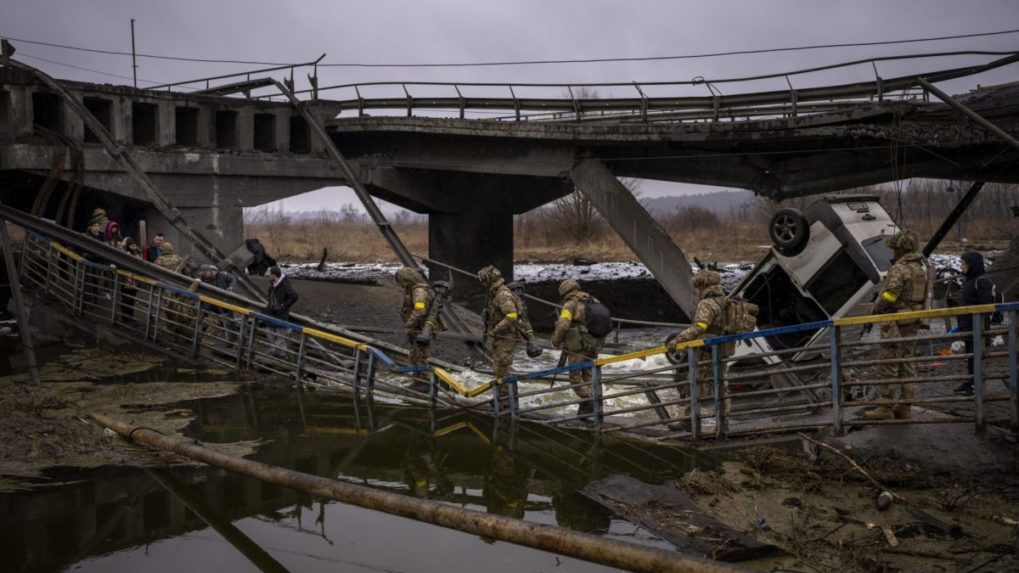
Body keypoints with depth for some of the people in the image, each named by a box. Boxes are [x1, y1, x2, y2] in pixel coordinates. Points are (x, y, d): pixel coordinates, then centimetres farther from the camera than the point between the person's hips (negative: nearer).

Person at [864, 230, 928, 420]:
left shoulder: (899, 269, -16)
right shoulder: (920, 269, 13)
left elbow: (889, 295, -20)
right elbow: (923, 296, 15)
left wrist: (876, 308, -3)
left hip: (895, 324, -9)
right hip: (913, 324, 9)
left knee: (887, 365, -4)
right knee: (907, 364, 12)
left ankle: (886, 408, -3)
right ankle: (905, 406, 14)